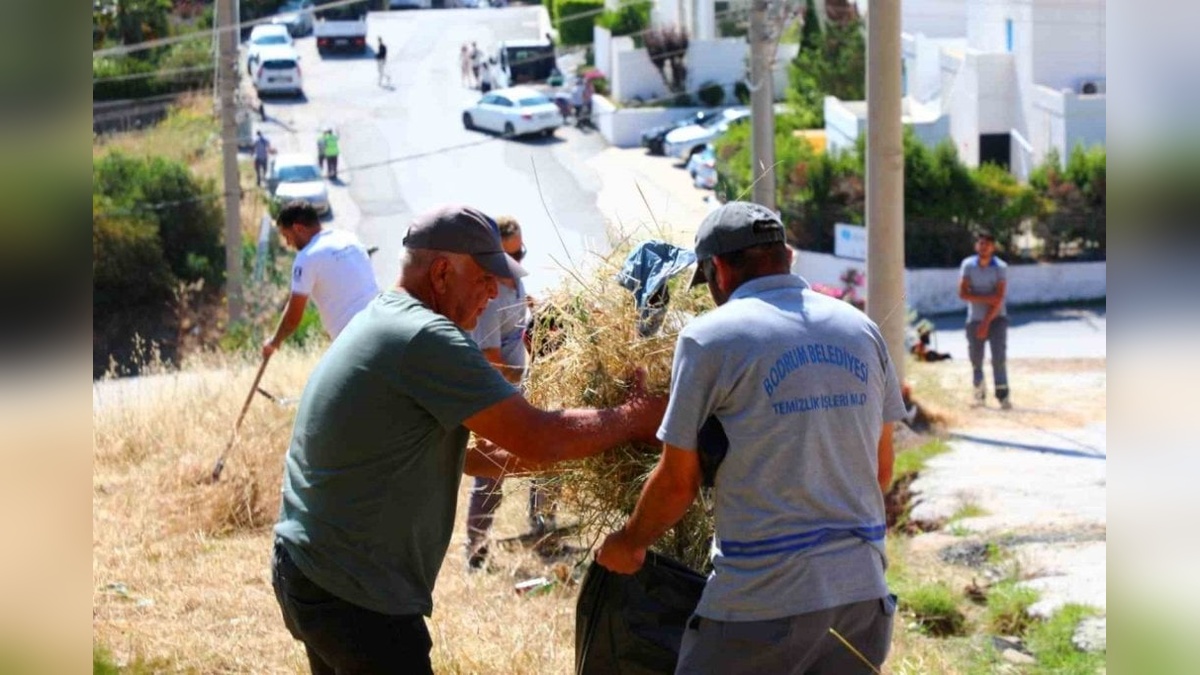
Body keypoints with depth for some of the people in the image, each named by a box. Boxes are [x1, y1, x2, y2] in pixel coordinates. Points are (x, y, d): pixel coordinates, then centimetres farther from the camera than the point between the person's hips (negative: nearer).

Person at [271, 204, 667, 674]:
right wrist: (633, 420, -4)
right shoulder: (426, 339, -19)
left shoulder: (379, 323, 13)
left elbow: (460, 454, 20)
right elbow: (537, 438, -19)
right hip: (356, 597, -10)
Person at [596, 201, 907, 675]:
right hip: (863, 591, 5)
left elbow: (677, 483, -3)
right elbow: (882, 469, 15)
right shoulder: (861, 329, 10)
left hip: (763, 602, -5)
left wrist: (627, 545, 15)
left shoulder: (710, 338, -6)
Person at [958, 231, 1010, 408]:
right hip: (975, 319, 2)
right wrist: (986, 299, -19)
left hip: (996, 318, -2)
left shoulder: (1000, 267, -8)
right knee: (976, 359, 6)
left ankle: (1002, 395, -17)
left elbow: (999, 298, -13)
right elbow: (962, 293, -8)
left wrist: (986, 323, -18)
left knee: (999, 356, -14)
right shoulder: (968, 265, -2)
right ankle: (980, 393, 25)